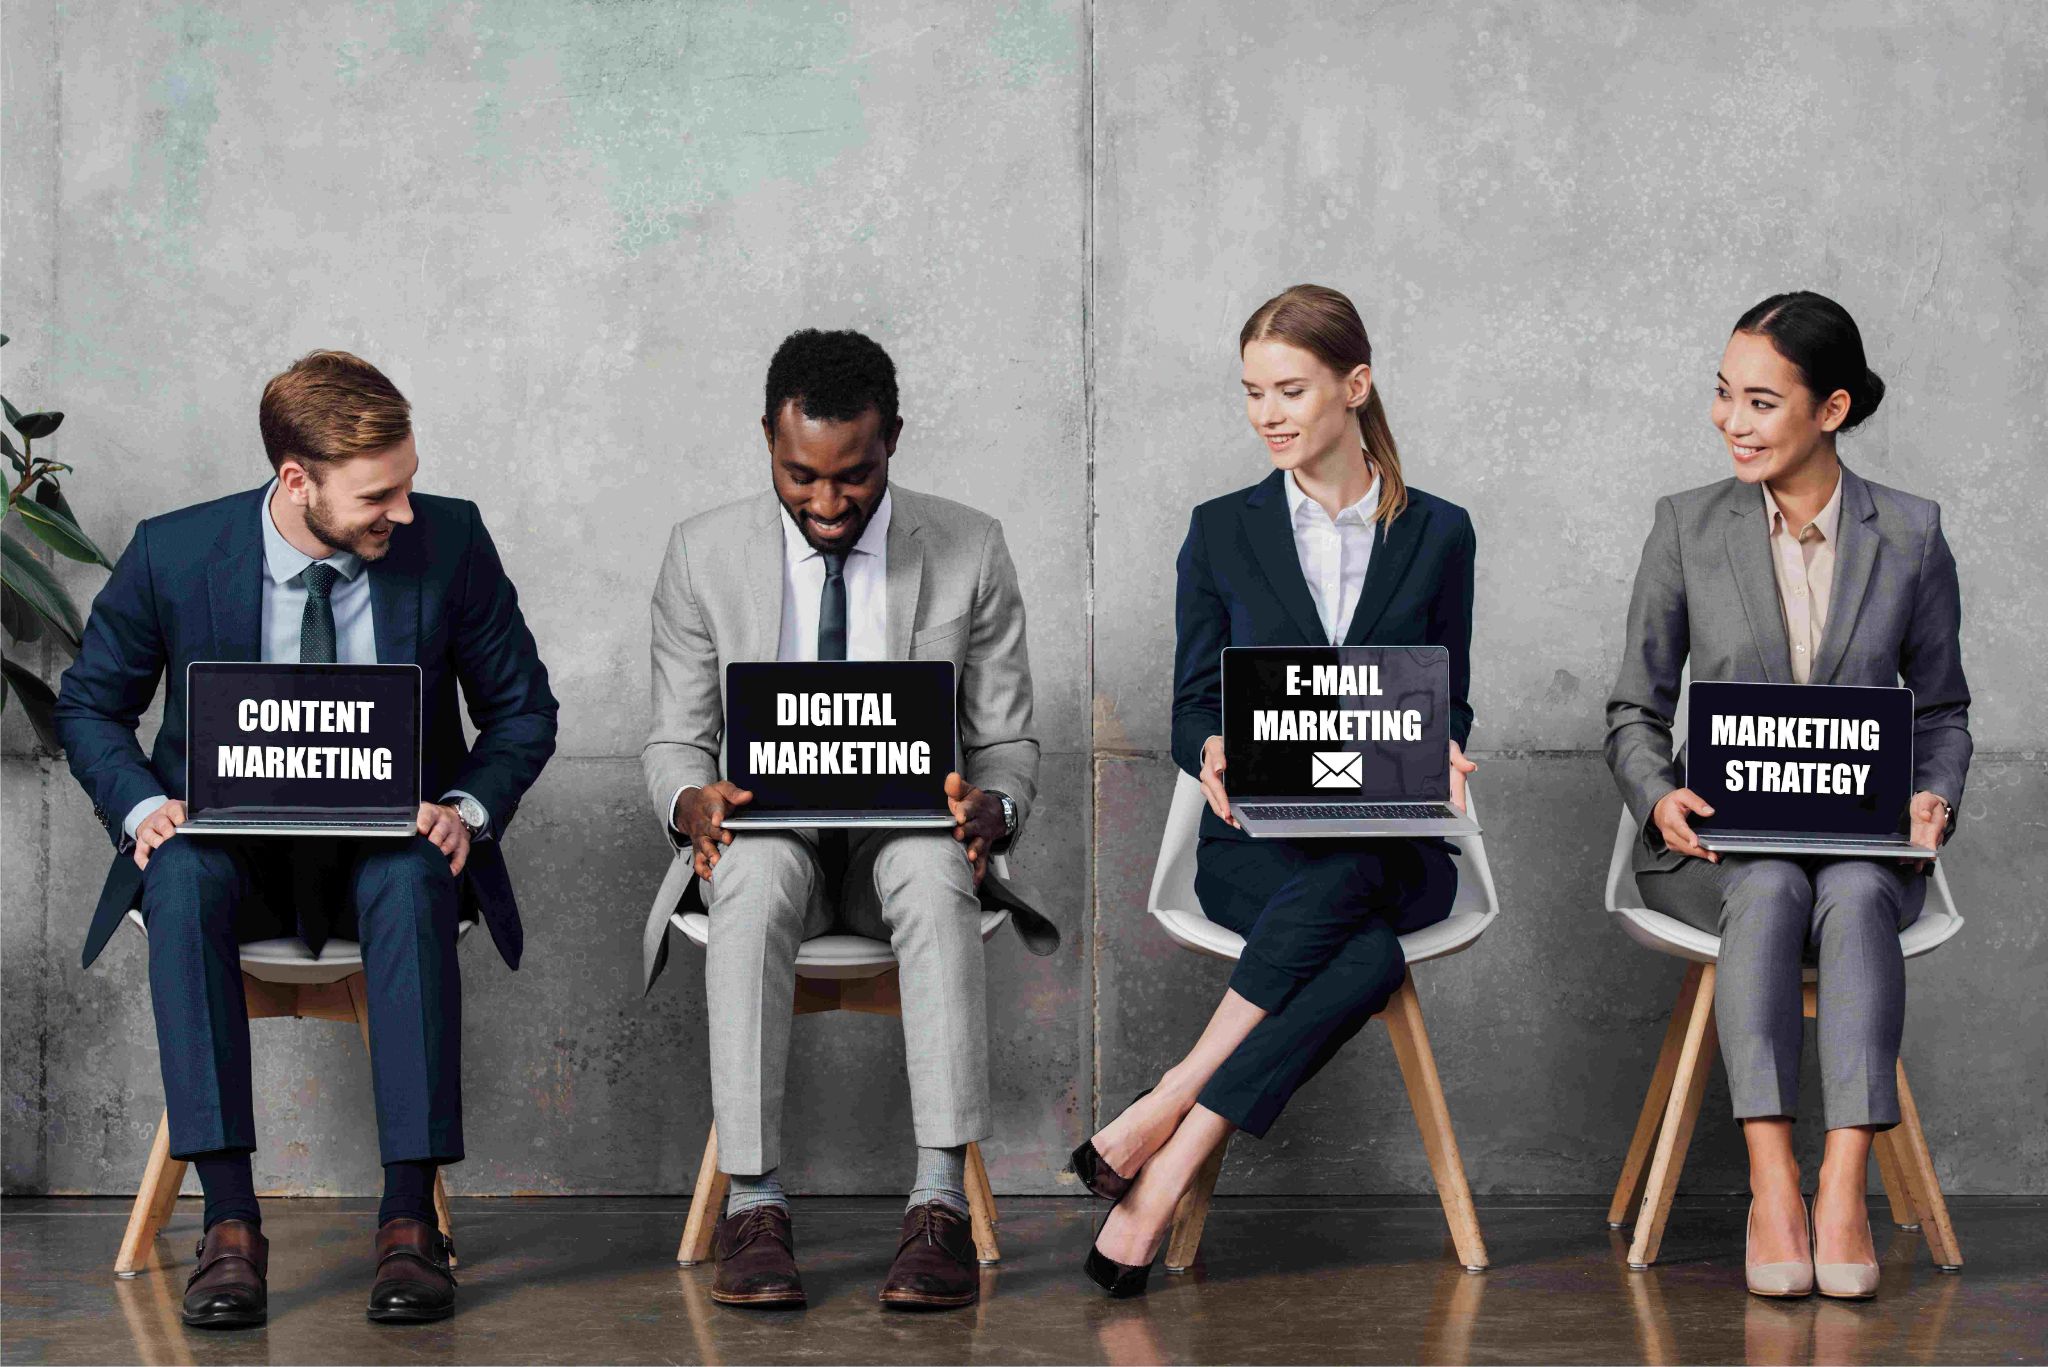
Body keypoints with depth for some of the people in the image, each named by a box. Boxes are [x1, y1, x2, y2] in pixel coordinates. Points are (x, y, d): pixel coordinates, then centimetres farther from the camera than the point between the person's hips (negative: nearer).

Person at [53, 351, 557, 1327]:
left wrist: (468, 808, -15)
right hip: (234, 847, 0)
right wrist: (142, 807, -13)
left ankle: (409, 1218, -33)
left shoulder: (449, 541, -6)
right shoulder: (174, 554, -8)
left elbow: (521, 708, 5)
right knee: (182, 880, -35)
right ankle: (229, 1222, -33)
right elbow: (89, 704, 7)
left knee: (412, 881, -36)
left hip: (391, 844, 0)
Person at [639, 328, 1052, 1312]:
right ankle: (753, 1203, -37)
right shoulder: (704, 555, 1)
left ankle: (940, 1203, -41)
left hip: (911, 837, 0)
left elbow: (1009, 742, 4)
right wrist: (691, 800, -21)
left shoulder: (970, 552, 1)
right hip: (762, 836, 0)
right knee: (759, 866, -37)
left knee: (934, 868, -37)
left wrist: (992, 806, -20)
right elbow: (673, 742, 4)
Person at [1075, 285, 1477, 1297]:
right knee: (1365, 955, -36)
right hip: (1256, 842, -1)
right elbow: (1189, 711, 9)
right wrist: (1215, 754, -15)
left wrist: (1441, 754, -11)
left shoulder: (1437, 534, 11)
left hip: (1389, 845, 1)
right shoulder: (1223, 532, 10)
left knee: (1341, 880, -39)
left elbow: (1449, 700, 14)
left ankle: (1168, 1116, -37)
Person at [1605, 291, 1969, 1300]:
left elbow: (1941, 707, 15)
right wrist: (1659, 799, -13)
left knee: (1856, 897, -36)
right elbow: (1634, 710, 8)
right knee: (1770, 890, -36)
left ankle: (1843, 1193, -43)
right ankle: (1773, 1189, -41)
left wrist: (1935, 799, -7)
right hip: (1718, 845, 0)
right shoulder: (1687, 528, 6)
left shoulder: (1909, 536, 8)